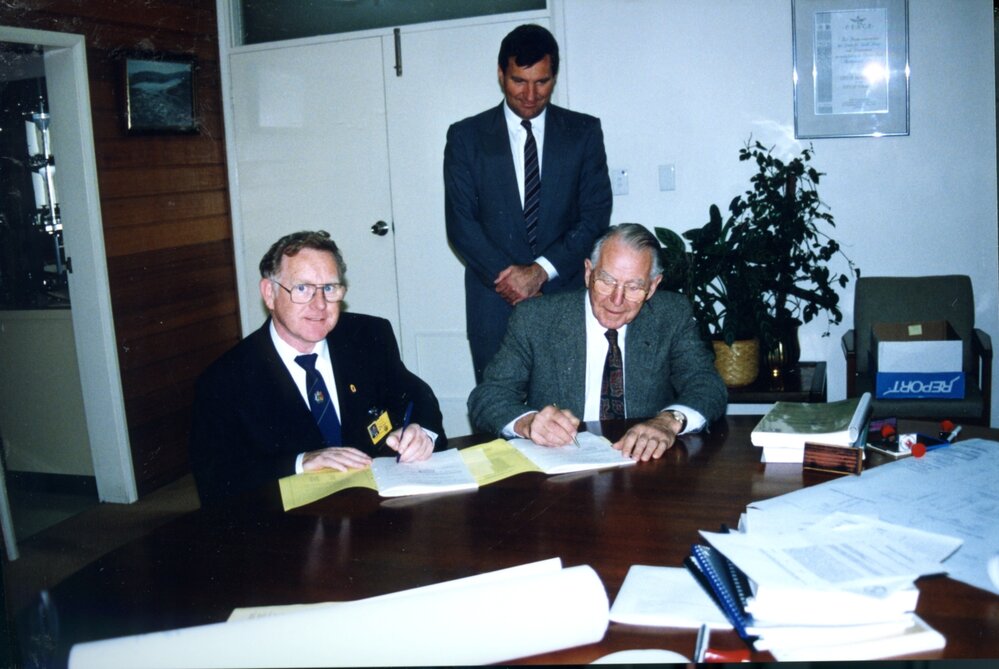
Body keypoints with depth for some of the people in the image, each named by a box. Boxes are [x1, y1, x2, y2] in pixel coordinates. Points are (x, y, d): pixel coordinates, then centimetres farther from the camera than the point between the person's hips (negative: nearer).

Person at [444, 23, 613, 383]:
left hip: (568, 297, 1)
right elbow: (460, 222, -1)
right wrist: (508, 278, -12)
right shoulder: (465, 136, 5)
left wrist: (542, 270, -12)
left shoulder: (584, 132, 7)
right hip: (496, 302, 0)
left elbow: (596, 215, 0)